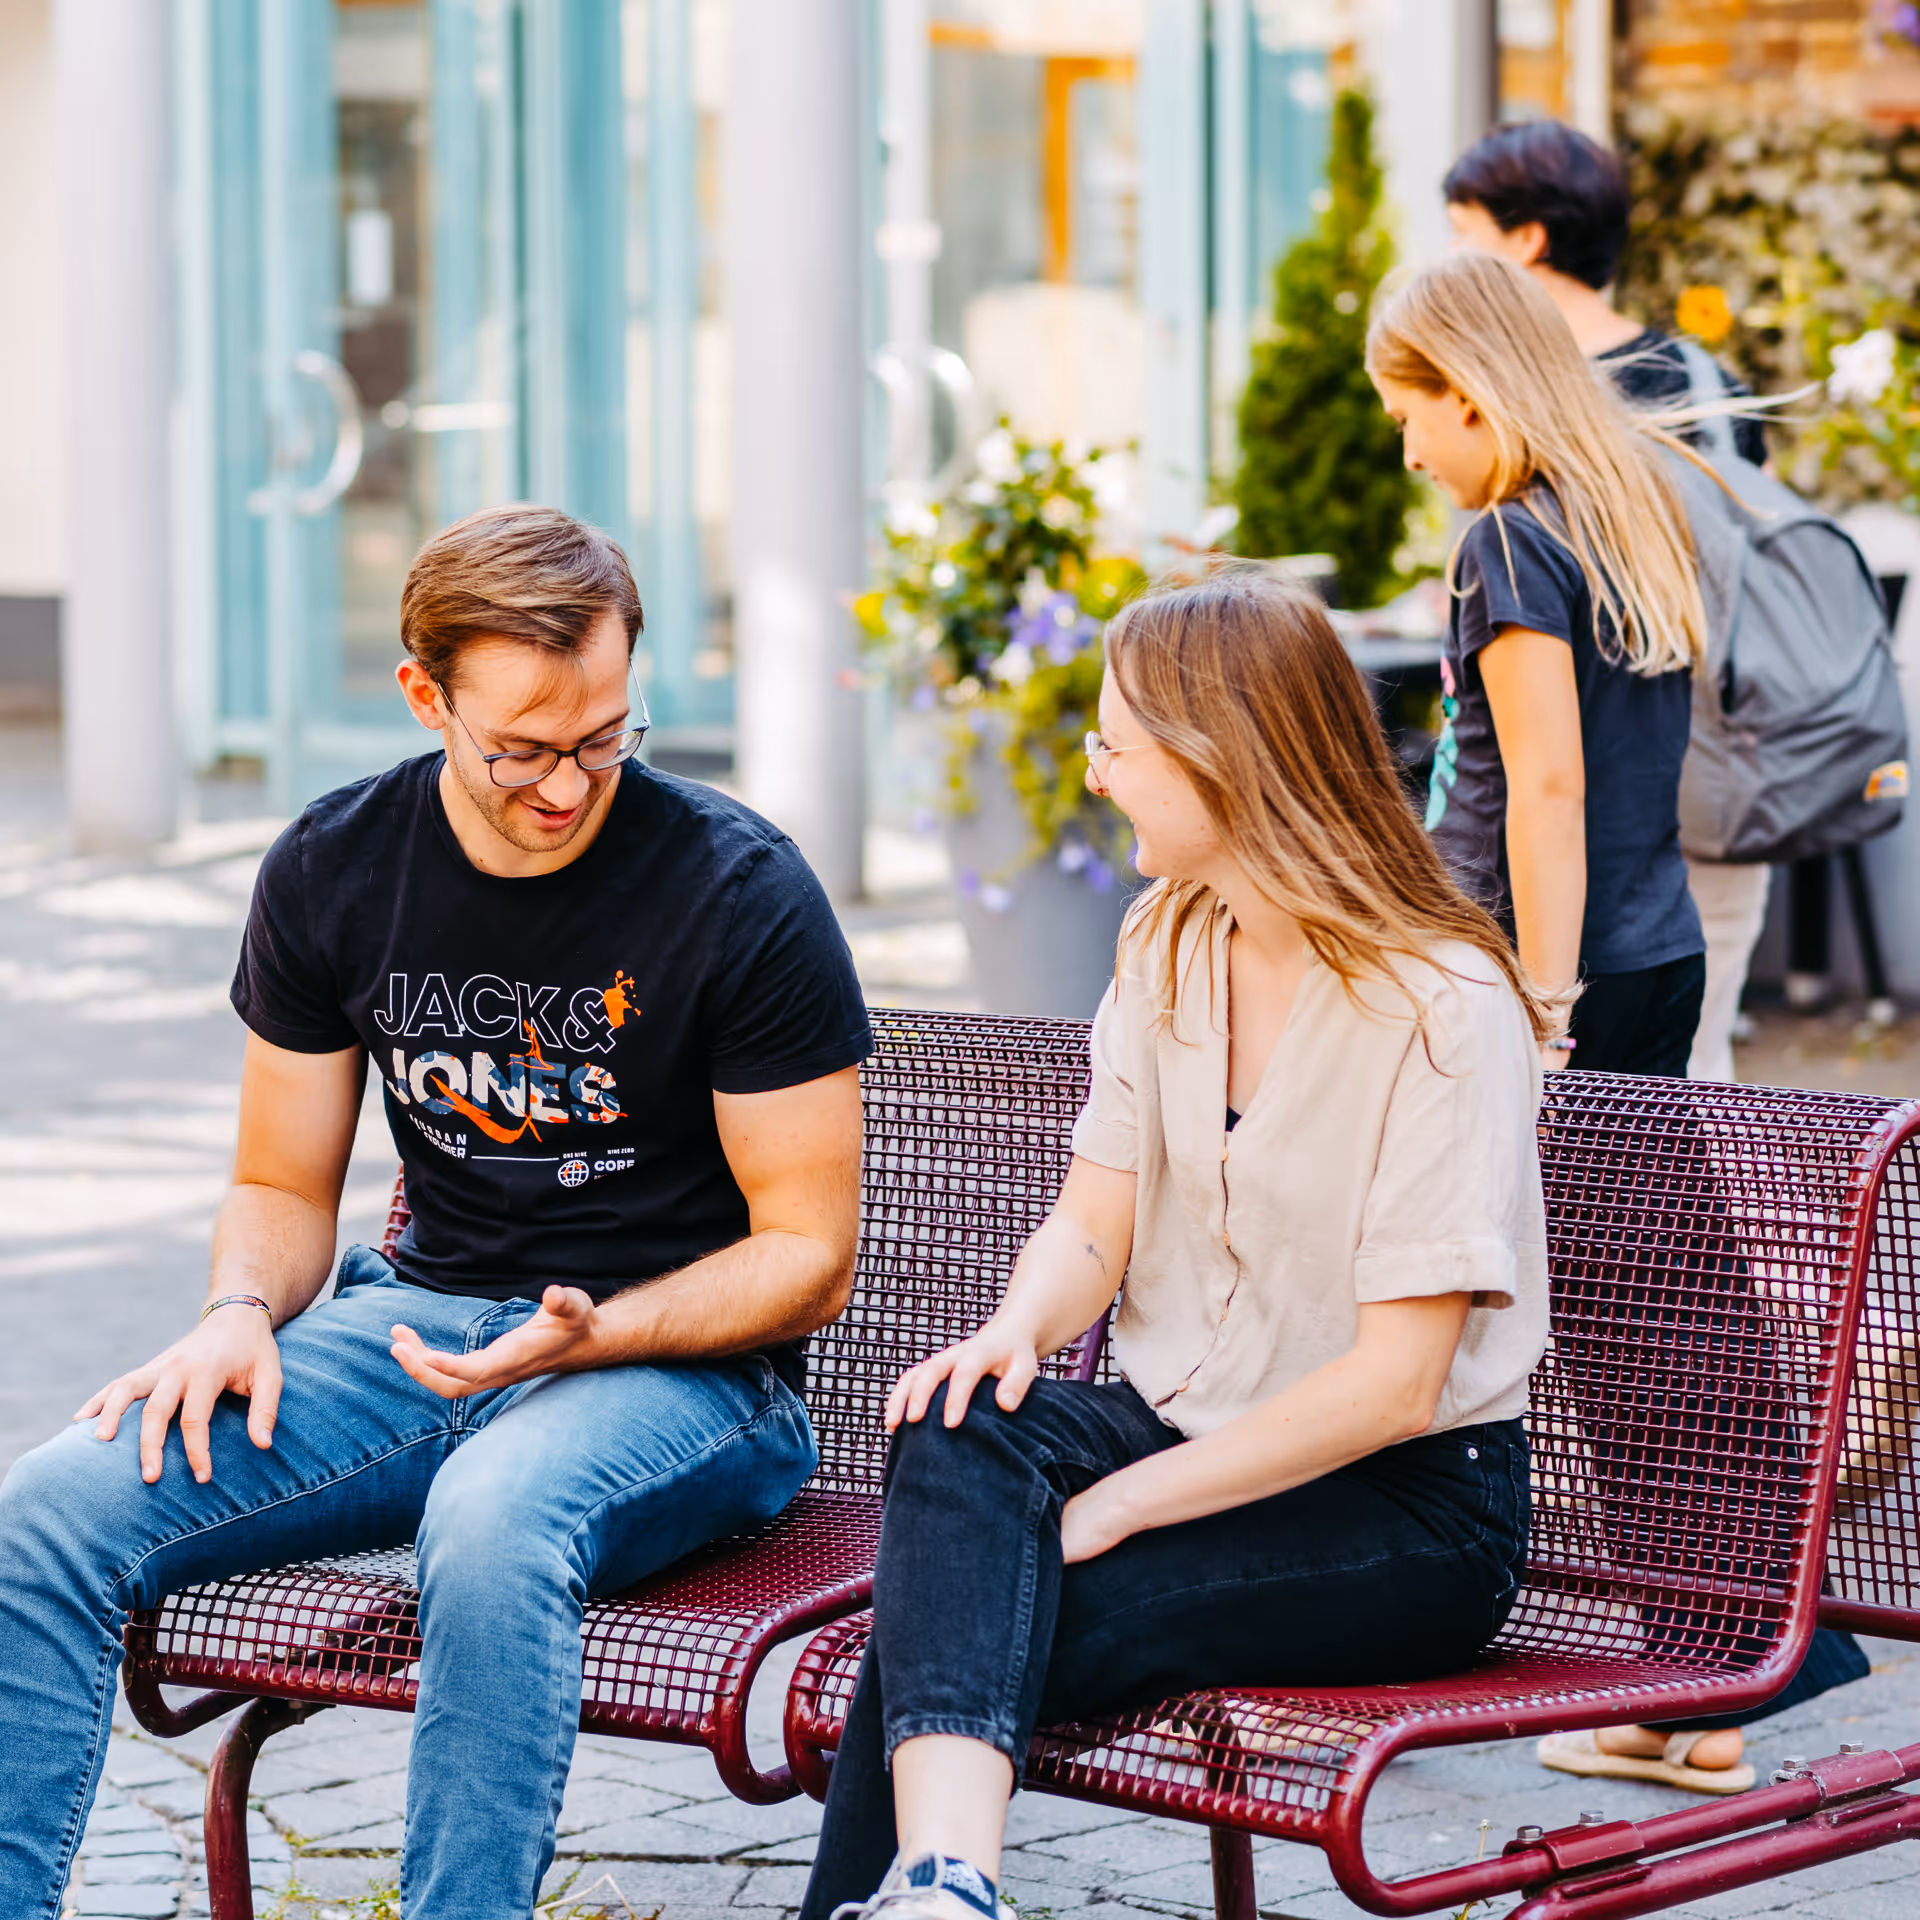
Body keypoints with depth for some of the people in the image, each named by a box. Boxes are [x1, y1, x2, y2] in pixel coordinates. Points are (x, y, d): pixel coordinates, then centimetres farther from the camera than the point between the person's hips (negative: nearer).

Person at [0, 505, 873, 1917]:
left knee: (494, 1523, -41)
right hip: (421, 1321, 5)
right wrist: (241, 1314, -10)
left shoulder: (743, 893, -11)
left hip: (682, 1363, -4)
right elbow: (284, 1187, 14)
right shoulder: (333, 873, 2)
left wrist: (587, 1336, -22)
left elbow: (807, 1256, -6)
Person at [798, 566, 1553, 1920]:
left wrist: (1122, 1503, -20)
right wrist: (1016, 1329, -14)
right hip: (1187, 1430, 6)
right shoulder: (1169, 945, 10)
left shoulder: (1440, 1008, -15)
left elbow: (1395, 1382, -18)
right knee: (959, 1434, -30)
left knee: (961, 1614, -30)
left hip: (1413, 1514, -6)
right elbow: (1095, 1220, 10)